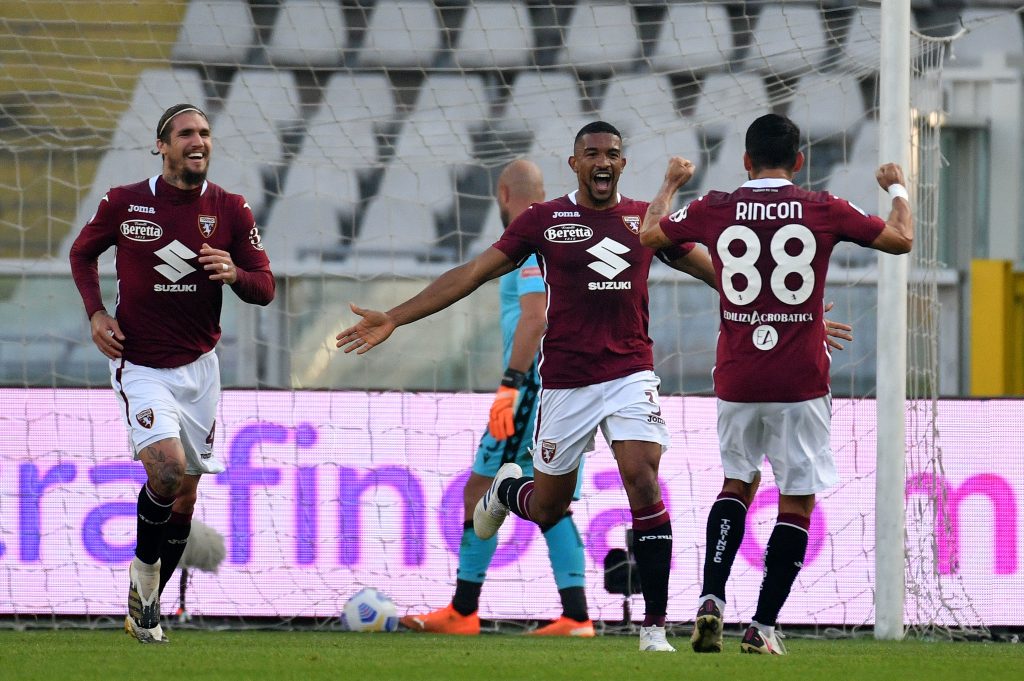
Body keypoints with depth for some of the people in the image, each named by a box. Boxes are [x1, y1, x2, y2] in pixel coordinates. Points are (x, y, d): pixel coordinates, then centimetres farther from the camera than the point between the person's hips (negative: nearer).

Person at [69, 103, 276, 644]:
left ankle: (146, 611, 25)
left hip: (198, 367, 3)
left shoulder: (230, 210, -2)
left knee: (184, 496, 7)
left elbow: (264, 289, 0)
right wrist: (96, 312, -5)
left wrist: (234, 273, -22)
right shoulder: (124, 203, -7)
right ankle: (142, 575, 1)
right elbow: (82, 253, 11)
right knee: (167, 468, -25)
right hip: (140, 368, -3)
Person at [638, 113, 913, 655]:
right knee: (797, 502, 6)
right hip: (801, 382, -2)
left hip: (736, 380, 2)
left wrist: (671, 183, 37)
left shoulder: (713, 210, 0)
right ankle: (763, 626, 1)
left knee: (737, 483, 20)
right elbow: (900, 239, 8)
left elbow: (649, 234, 19)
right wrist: (897, 189, 27)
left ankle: (712, 600, 2)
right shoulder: (824, 210, -4)